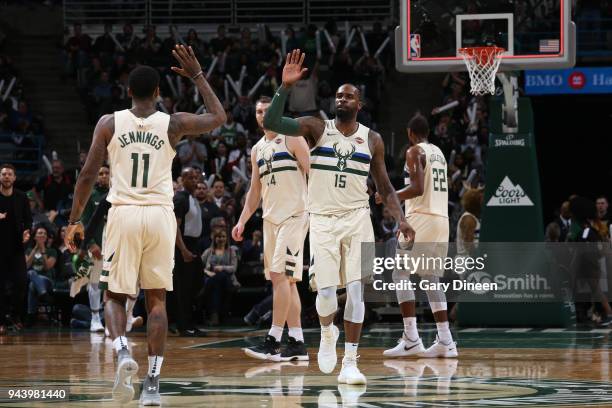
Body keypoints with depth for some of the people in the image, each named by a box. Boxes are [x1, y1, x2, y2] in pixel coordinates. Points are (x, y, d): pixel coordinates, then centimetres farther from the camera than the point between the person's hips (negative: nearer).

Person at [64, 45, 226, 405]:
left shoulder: (109, 123, 1)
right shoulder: (173, 124, 2)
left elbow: (88, 175, 0)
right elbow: (219, 117, 18)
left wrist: (75, 219, 9)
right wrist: (198, 76, 24)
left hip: (123, 214, 0)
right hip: (161, 215, 1)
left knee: (115, 297, 10)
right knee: (157, 299, 9)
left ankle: (123, 352, -20)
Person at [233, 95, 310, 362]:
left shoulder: (292, 140, -3)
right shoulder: (257, 150, 18)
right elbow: (255, 191, 23)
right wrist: (242, 221, 13)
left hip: (294, 215, -8)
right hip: (270, 218, 8)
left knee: (281, 275, -15)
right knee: (283, 280, 5)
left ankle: (273, 340, -16)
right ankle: (297, 344, 6)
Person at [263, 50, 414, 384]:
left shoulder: (372, 140, 6)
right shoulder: (316, 128, 0)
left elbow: (384, 187, 11)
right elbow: (271, 122, -13)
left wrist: (400, 219, -3)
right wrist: (285, 86, -24)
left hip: (356, 218, 1)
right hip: (322, 219, -1)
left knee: (356, 289, -9)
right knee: (326, 290, -8)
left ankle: (350, 363, -4)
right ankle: (327, 332, 27)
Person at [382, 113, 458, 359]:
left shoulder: (415, 152, -6)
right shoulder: (439, 153, 19)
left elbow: (417, 188, -17)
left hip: (421, 218, -8)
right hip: (442, 219, 8)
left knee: (400, 274, -5)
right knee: (430, 277, 12)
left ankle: (411, 339, -15)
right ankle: (445, 341, 5)